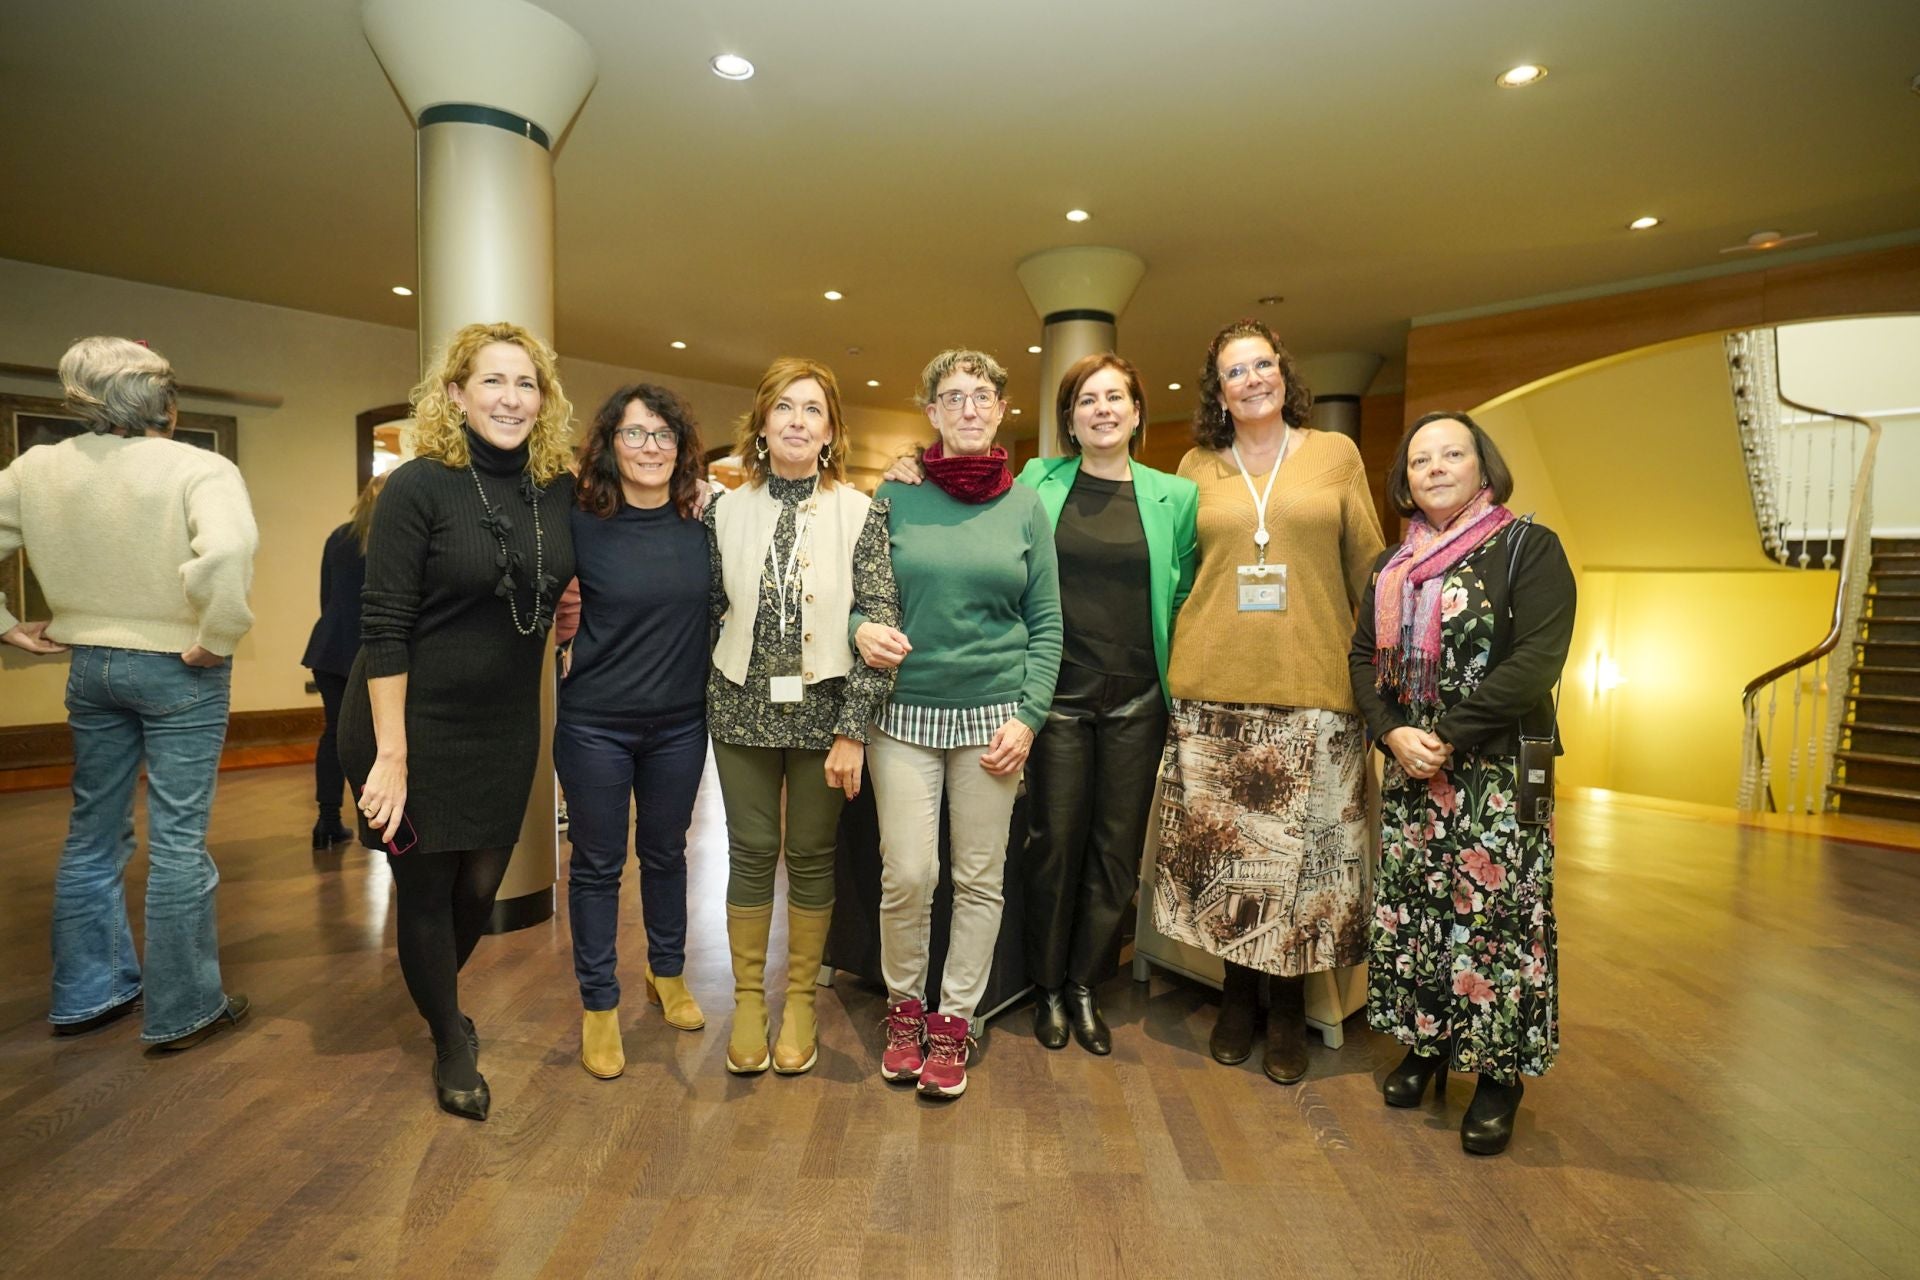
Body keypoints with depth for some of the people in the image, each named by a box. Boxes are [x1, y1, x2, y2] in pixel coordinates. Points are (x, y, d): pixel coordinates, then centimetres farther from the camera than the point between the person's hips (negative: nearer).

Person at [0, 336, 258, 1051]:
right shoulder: (198, 469, -17)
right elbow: (227, 552, -35)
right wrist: (216, 640, -22)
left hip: (90, 667, 6)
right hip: (178, 672, -5)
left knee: (93, 832, 19)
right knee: (177, 841, 3)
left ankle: (85, 993, 33)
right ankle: (183, 1011, 15)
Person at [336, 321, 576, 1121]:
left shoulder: (558, 487, 0)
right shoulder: (419, 485, -14)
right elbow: (383, 628, -16)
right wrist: (390, 754, -19)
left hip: (507, 727, 5)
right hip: (418, 724, -4)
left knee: (481, 884, 15)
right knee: (425, 888, 10)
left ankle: (439, 994, 47)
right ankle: (452, 1045, 33)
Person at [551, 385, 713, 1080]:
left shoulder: (702, 522, -4)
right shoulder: (580, 522, -9)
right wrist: (565, 634, -7)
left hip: (680, 722, 2)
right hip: (595, 723, -2)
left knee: (666, 853, 19)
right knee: (597, 864, 10)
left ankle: (668, 973, 40)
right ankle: (598, 1004, 29)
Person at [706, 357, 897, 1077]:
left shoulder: (861, 513, -4)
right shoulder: (726, 510, 4)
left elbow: (879, 623, -9)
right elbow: (711, 605, 10)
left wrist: (854, 728, -13)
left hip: (824, 711, -1)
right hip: (743, 708, 2)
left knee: (812, 856, 9)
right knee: (751, 853, 9)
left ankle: (800, 1000, 28)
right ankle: (747, 1000, 27)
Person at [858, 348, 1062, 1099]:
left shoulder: (1025, 507, 5)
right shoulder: (895, 497, 2)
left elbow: (1045, 624, 5)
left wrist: (1028, 716, -5)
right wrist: (862, 630, -17)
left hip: (993, 714, 1)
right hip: (906, 712, -1)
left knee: (979, 877, 6)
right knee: (907, 874, -3)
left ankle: (954, 1021, 26)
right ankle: (903, 1005, 25)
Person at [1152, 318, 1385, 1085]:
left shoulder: (1336, 455, 8)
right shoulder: (1196, 467, 10)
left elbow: (1369, 570, 9)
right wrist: (1172, 665, 10)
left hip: (1312, 689, -1)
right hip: (1212, 689, 1)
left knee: (1301, 852, 4)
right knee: (1222, 848, 7)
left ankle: (1288, 1010, 24)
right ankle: (1236, 997, 27)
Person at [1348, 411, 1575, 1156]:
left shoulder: (1528, 547, -3)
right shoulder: (1391, 568, 13)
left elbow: (1537, 660, -14)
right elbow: (1364, 658, 9)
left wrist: (1447, 737, -17)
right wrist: (1393, 733, -9)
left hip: (1497, 771, -5)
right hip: (1409, 772, 5)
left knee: (1495, 916, -1)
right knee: (1409, 910, 9)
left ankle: (1500, 1076, 17)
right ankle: (1423, 1049, 26)